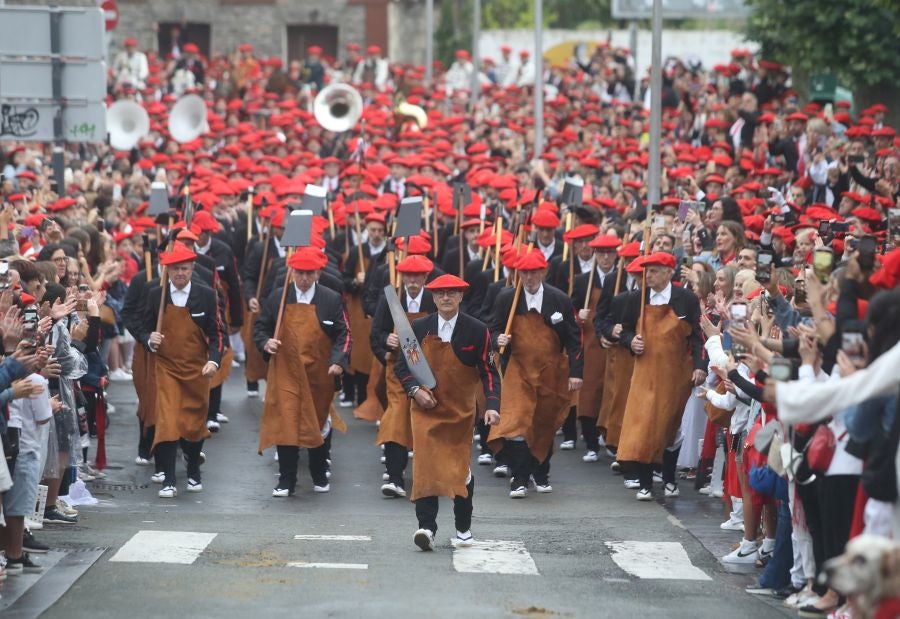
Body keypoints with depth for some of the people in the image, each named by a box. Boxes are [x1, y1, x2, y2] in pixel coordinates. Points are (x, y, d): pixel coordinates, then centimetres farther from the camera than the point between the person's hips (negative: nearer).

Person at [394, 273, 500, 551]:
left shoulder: (477, 330, -5)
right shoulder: (419, 328, -1)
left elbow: (488, 371, -4)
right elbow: (402, 366, 6)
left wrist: (492, 406, -17)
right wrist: (415, 390, -12)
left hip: (460, 412, 0)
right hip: (425, 408, 0)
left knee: (460, 467, 9)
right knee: (425, 464, -14)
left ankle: (464, 528, 27)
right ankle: (426, 526, -17)